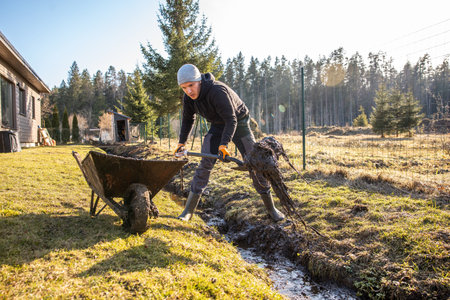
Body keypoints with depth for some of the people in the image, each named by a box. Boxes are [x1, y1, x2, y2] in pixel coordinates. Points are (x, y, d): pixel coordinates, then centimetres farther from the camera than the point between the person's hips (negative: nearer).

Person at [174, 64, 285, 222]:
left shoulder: (218, 91, -34)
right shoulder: (188, 98, -12)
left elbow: (231, 120, -33)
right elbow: (187, 119, 7)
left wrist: (224, 144, -42)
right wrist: (181, 142, 8)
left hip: (238, 123, -4)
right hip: (217, 126, 5)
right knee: (205, 164, -11)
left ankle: (270, 207, 14)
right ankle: (188, 210, -6)